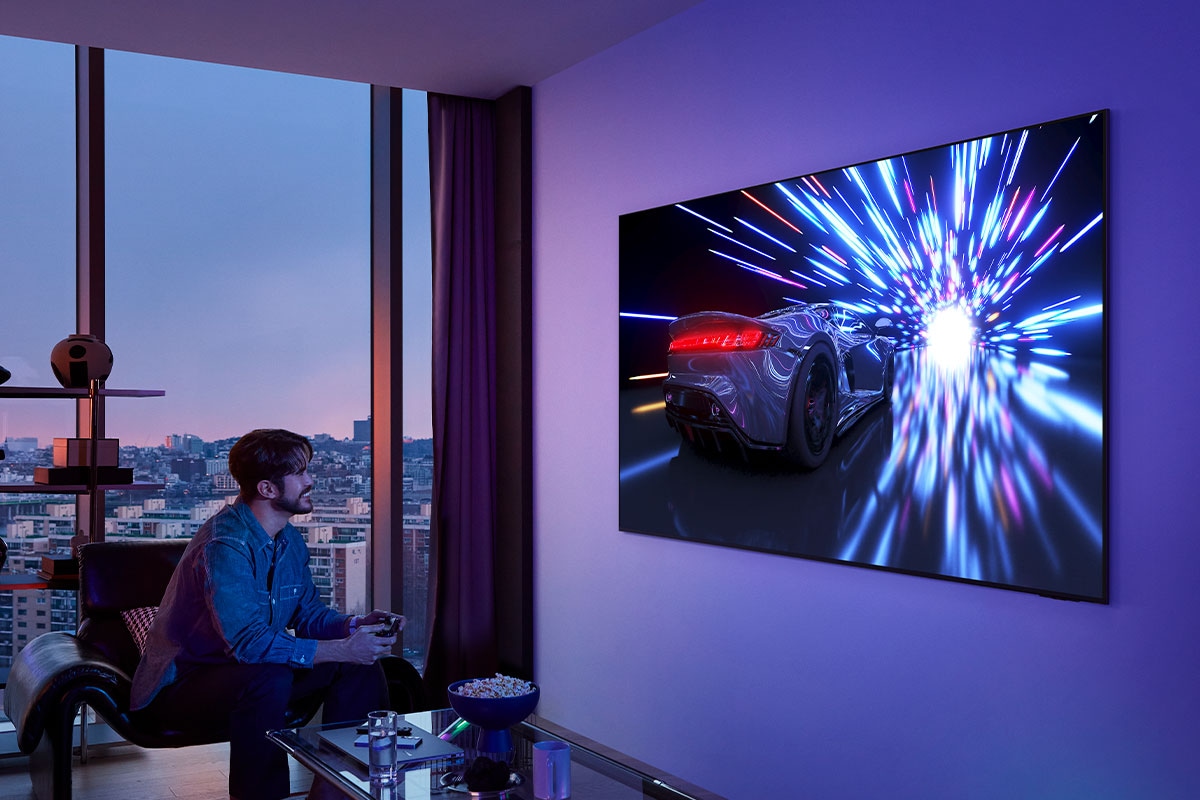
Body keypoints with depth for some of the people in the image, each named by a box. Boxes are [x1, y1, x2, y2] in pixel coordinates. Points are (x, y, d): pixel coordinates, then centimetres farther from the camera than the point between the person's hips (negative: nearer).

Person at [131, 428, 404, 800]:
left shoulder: (290, 540, 3)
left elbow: (308, 613, 10)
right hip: (182, 683, -8)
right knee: (268, 678, -38)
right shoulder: (224, 545, -27)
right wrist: (342, 649, -33)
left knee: (362, 667, -6)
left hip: (249, 670, 9)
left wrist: (356, 625, -11)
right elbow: (248, 641, -35)